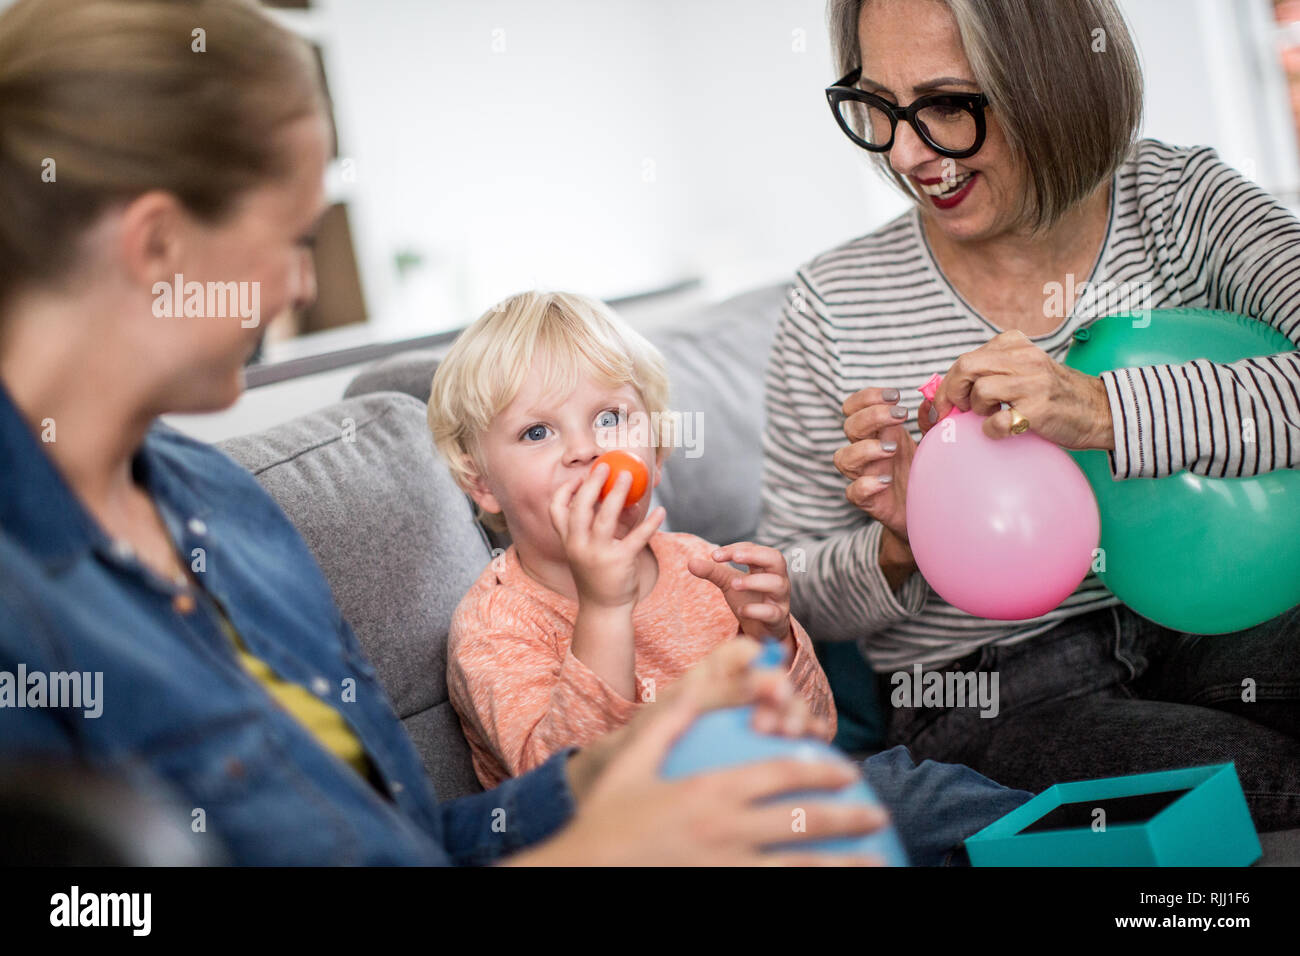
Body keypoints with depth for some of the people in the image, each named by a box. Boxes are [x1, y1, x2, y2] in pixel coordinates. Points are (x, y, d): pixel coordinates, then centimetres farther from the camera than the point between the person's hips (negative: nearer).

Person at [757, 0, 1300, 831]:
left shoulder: (1187, 202, -4)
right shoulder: (837, 305, -7)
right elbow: (793, 597, 2)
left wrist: (1109, 411, -34)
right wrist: (899, 548, -20)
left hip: (1203, 630, 3)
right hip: (987, 700, -2)